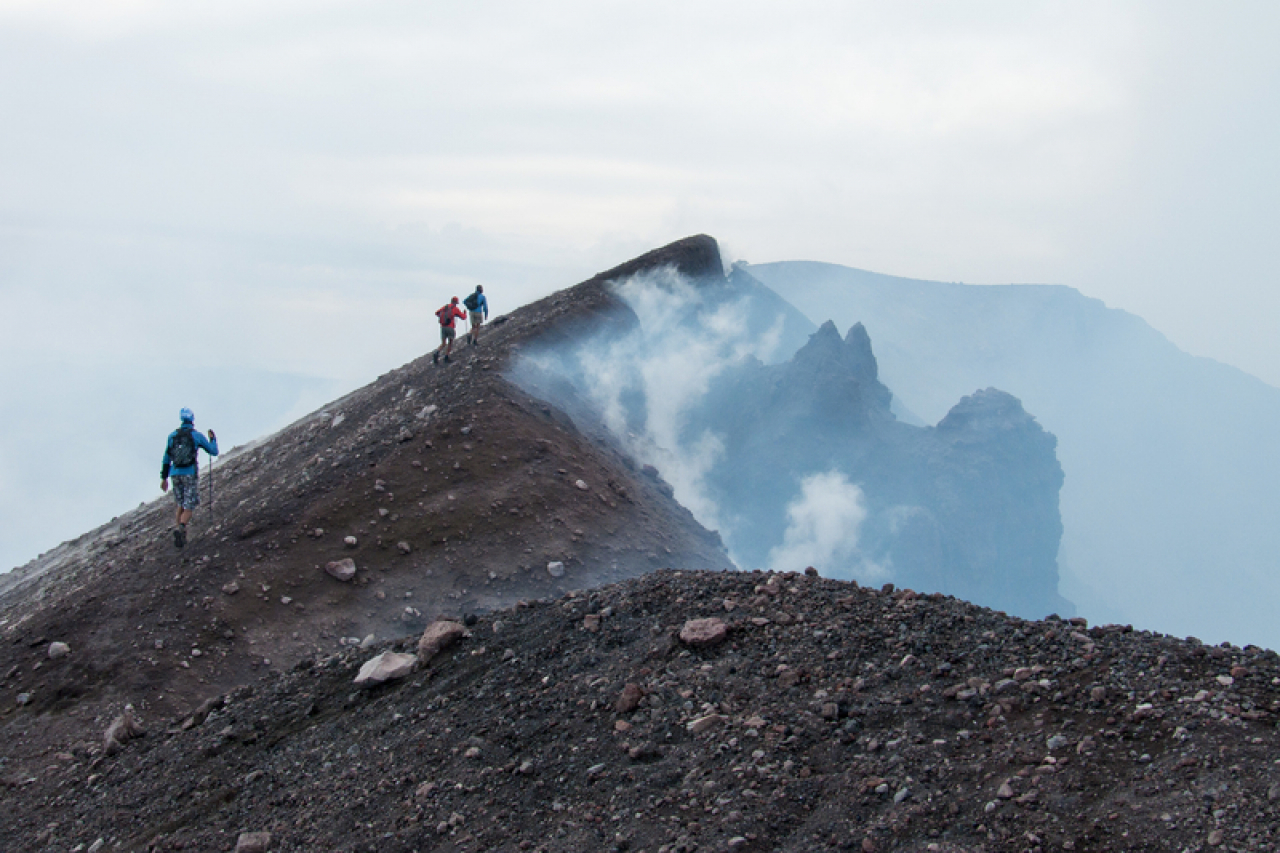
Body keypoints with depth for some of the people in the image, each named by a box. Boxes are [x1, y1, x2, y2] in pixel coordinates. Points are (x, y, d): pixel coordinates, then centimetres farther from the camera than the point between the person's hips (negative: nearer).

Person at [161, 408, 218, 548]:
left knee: (181, 505, 19)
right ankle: (181, 528, -27)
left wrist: (164, 477, 16)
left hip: (175, 473, 4)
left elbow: (166, 458, 9)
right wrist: (213, 439, 26)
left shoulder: (172, 436, 6)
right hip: (190, 474, -3)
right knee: (189, 506, -1)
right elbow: (214, 452, 7)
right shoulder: (197, 436, -3)